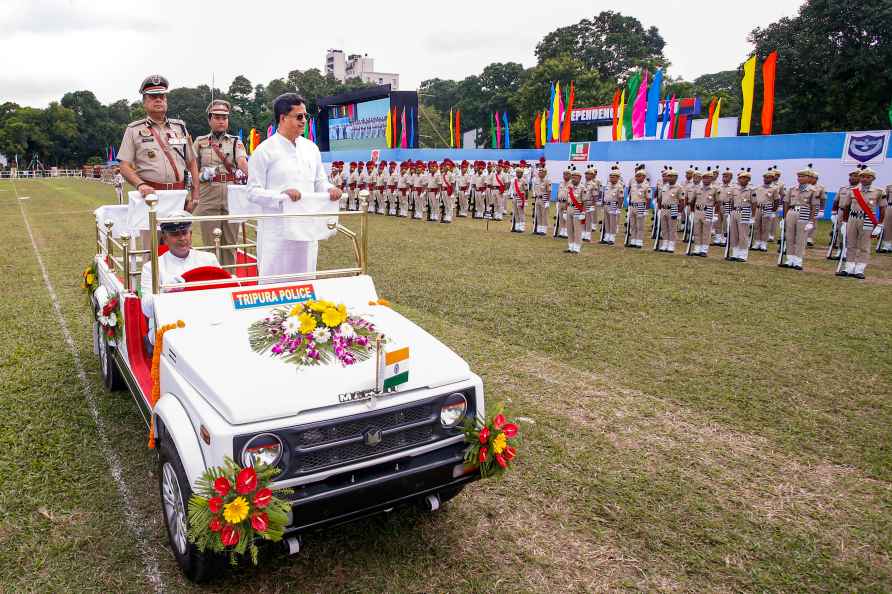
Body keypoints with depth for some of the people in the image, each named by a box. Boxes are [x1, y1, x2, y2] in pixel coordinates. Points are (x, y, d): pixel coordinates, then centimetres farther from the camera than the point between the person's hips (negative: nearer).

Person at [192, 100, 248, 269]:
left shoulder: (236, 142, 9)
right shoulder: (200, 142, 10)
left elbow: (243, 162, -9)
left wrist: (244, 172, -31)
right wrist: (202, 174, -7)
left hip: (232, 196, 0)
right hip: (208, 196, 0)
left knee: (230, 241, 6)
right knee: (210, 241, 2)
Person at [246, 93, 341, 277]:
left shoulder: (311, 148, 11)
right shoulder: (264, 150, -5)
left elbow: (319, 182, 18)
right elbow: (253, 192, -7)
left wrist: (329, 189, -6)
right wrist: (282, 195, -23)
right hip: (277, 232, -5)